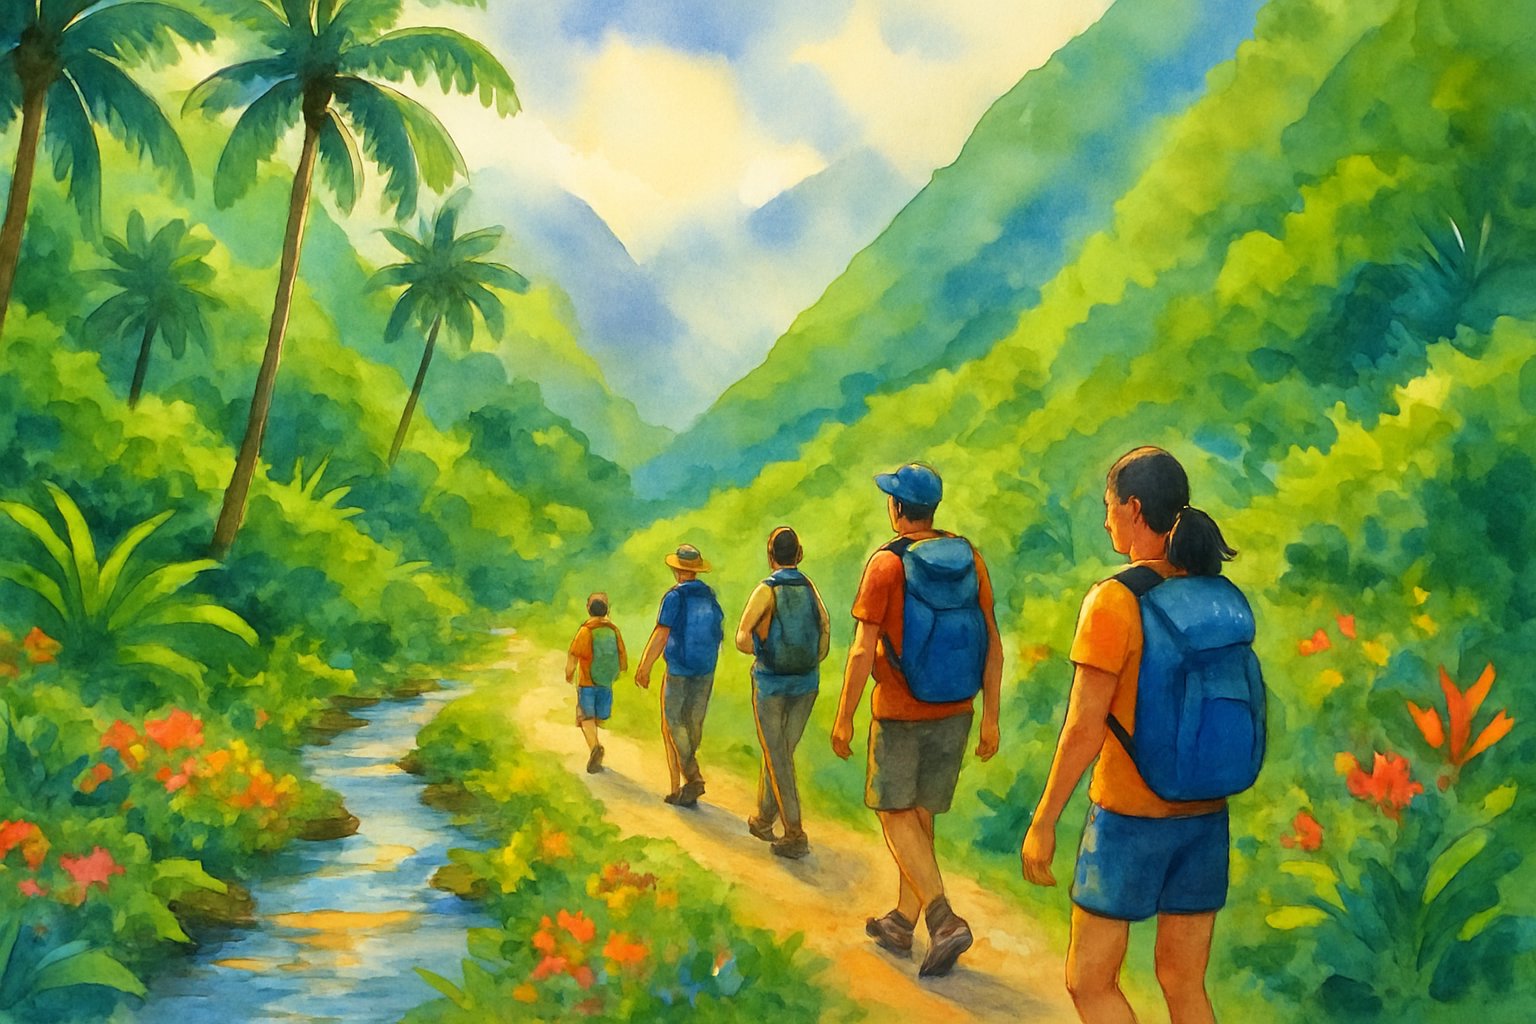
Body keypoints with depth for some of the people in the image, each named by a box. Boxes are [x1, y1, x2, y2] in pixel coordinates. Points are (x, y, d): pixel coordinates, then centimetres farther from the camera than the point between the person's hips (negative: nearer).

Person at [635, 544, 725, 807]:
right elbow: (719, 632, 12)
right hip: (706, 672, 5)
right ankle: (688, 784, 15)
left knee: (673, 727, 3)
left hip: (679, 673, -5)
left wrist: (644, 667, -11)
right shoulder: (710, 596, 5)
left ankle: (691, 777, -8)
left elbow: (661, 636, -17)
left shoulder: (675, 597, -13)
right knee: (693, 726, 12)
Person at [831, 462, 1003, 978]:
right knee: (920, 813, 16)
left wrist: (843, 717, -6)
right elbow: (992, 644, 1)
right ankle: (902, 921, 26)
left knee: (896, 814, 6)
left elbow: (863, 650, -15)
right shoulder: (971, 559, 0)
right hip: (955, 711, 5)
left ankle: (944, 919, -9)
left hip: (900, 712, -5)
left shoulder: (886, 565, -14)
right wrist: (990, 717, 7)